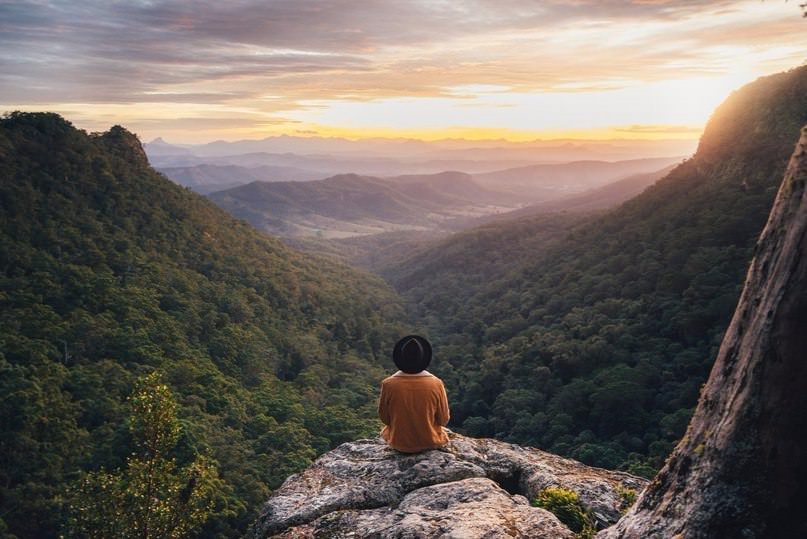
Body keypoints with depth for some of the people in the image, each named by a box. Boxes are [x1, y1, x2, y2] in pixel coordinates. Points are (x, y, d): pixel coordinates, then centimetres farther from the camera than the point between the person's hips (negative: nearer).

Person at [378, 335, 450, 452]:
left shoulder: (388, 384, -21)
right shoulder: (436, 384, -22)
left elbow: (384, 419, -6)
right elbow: (444, 420, -9)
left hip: (399, 444, 0)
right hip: (430, 443, 0)